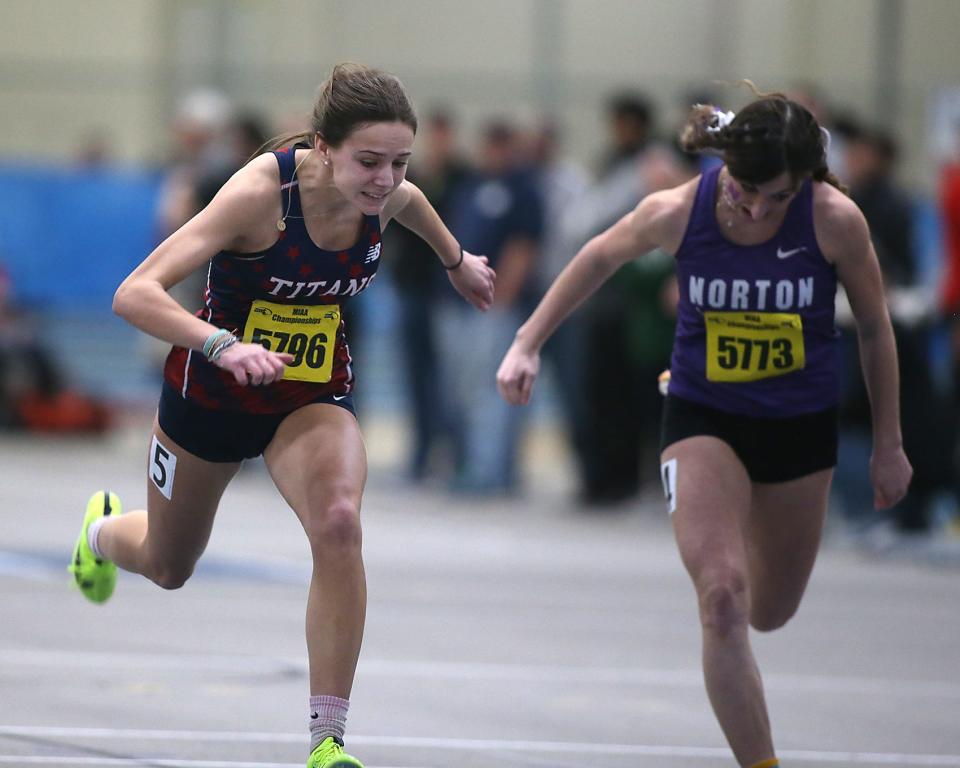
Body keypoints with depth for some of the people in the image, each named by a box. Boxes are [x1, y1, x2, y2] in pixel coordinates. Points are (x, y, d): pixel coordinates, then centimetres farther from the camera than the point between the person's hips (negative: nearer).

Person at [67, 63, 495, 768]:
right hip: (213, 387, -2)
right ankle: (104, 531, 61)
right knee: (168, 566, 21)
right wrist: (225, 346, -54)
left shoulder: (385, 195, -18)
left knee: (338, 524, -29)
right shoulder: (263, 190, -34)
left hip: (314, 393, 2)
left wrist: (457, 261, 29)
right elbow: (134, 294, -39)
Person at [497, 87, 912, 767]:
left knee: (769, 612, 15)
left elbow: (875, 330, -4)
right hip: (703, 420, -1)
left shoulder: (835, 220, -20)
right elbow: (600, 258, 3)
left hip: (801, 424, 1)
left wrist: (888, 445, 3)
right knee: (722, 596, -21)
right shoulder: (677, 212, -19)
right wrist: (528, 343, 4)